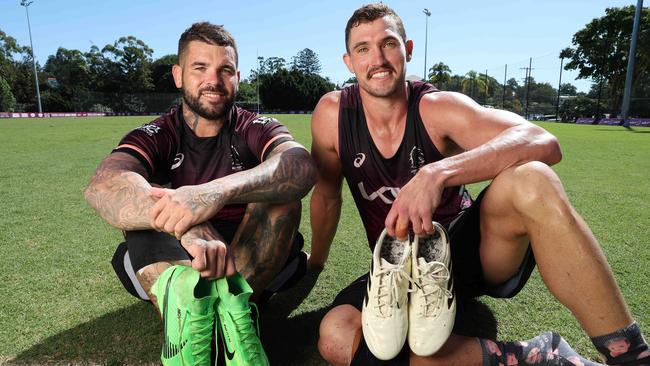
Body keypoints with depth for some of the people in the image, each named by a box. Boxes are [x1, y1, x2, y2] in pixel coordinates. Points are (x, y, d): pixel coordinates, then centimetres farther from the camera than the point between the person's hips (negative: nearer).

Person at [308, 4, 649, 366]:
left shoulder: (437, 107, -14)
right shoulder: (332, 113, -9)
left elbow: (544, 142, -29)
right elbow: (327, 194, 5)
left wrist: (438, 173, -42)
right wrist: (316, 262, 15)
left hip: (468, 251, -1)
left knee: (530, 179, -32)